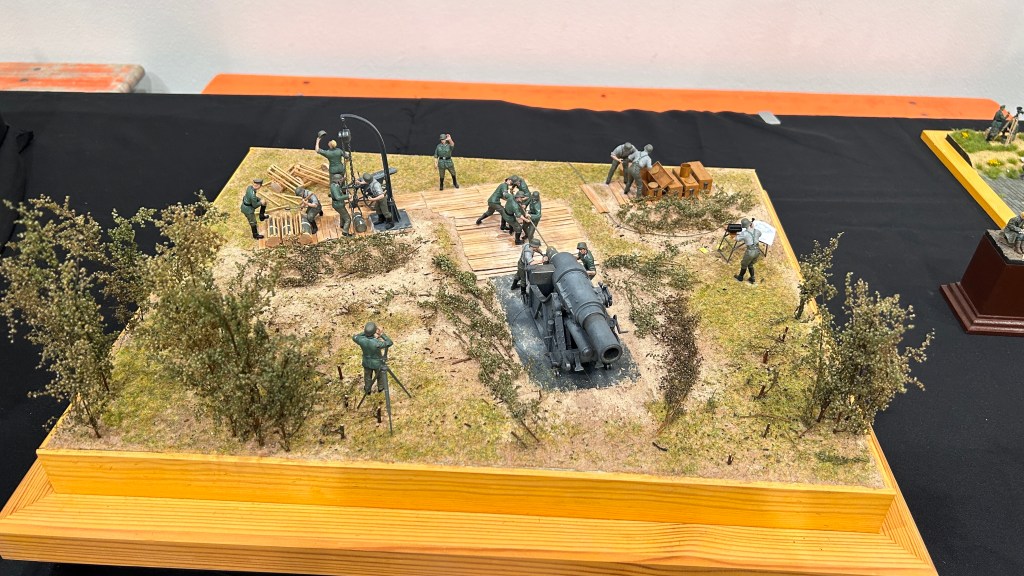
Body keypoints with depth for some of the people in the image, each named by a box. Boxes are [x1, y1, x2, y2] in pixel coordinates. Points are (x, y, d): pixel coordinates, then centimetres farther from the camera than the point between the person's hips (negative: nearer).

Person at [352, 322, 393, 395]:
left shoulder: (362, 340, -32)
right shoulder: (377, 343, -42)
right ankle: (380, 388, 55)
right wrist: (382, 334, -28)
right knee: (380, 375, 29)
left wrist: (363, 332, -10)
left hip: (367, 362, 3)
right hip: (377, 363, -2)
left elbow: (354, 338, -7)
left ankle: (368, 390, 53)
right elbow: (390, 343, -26)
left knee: (367, 376, 30)